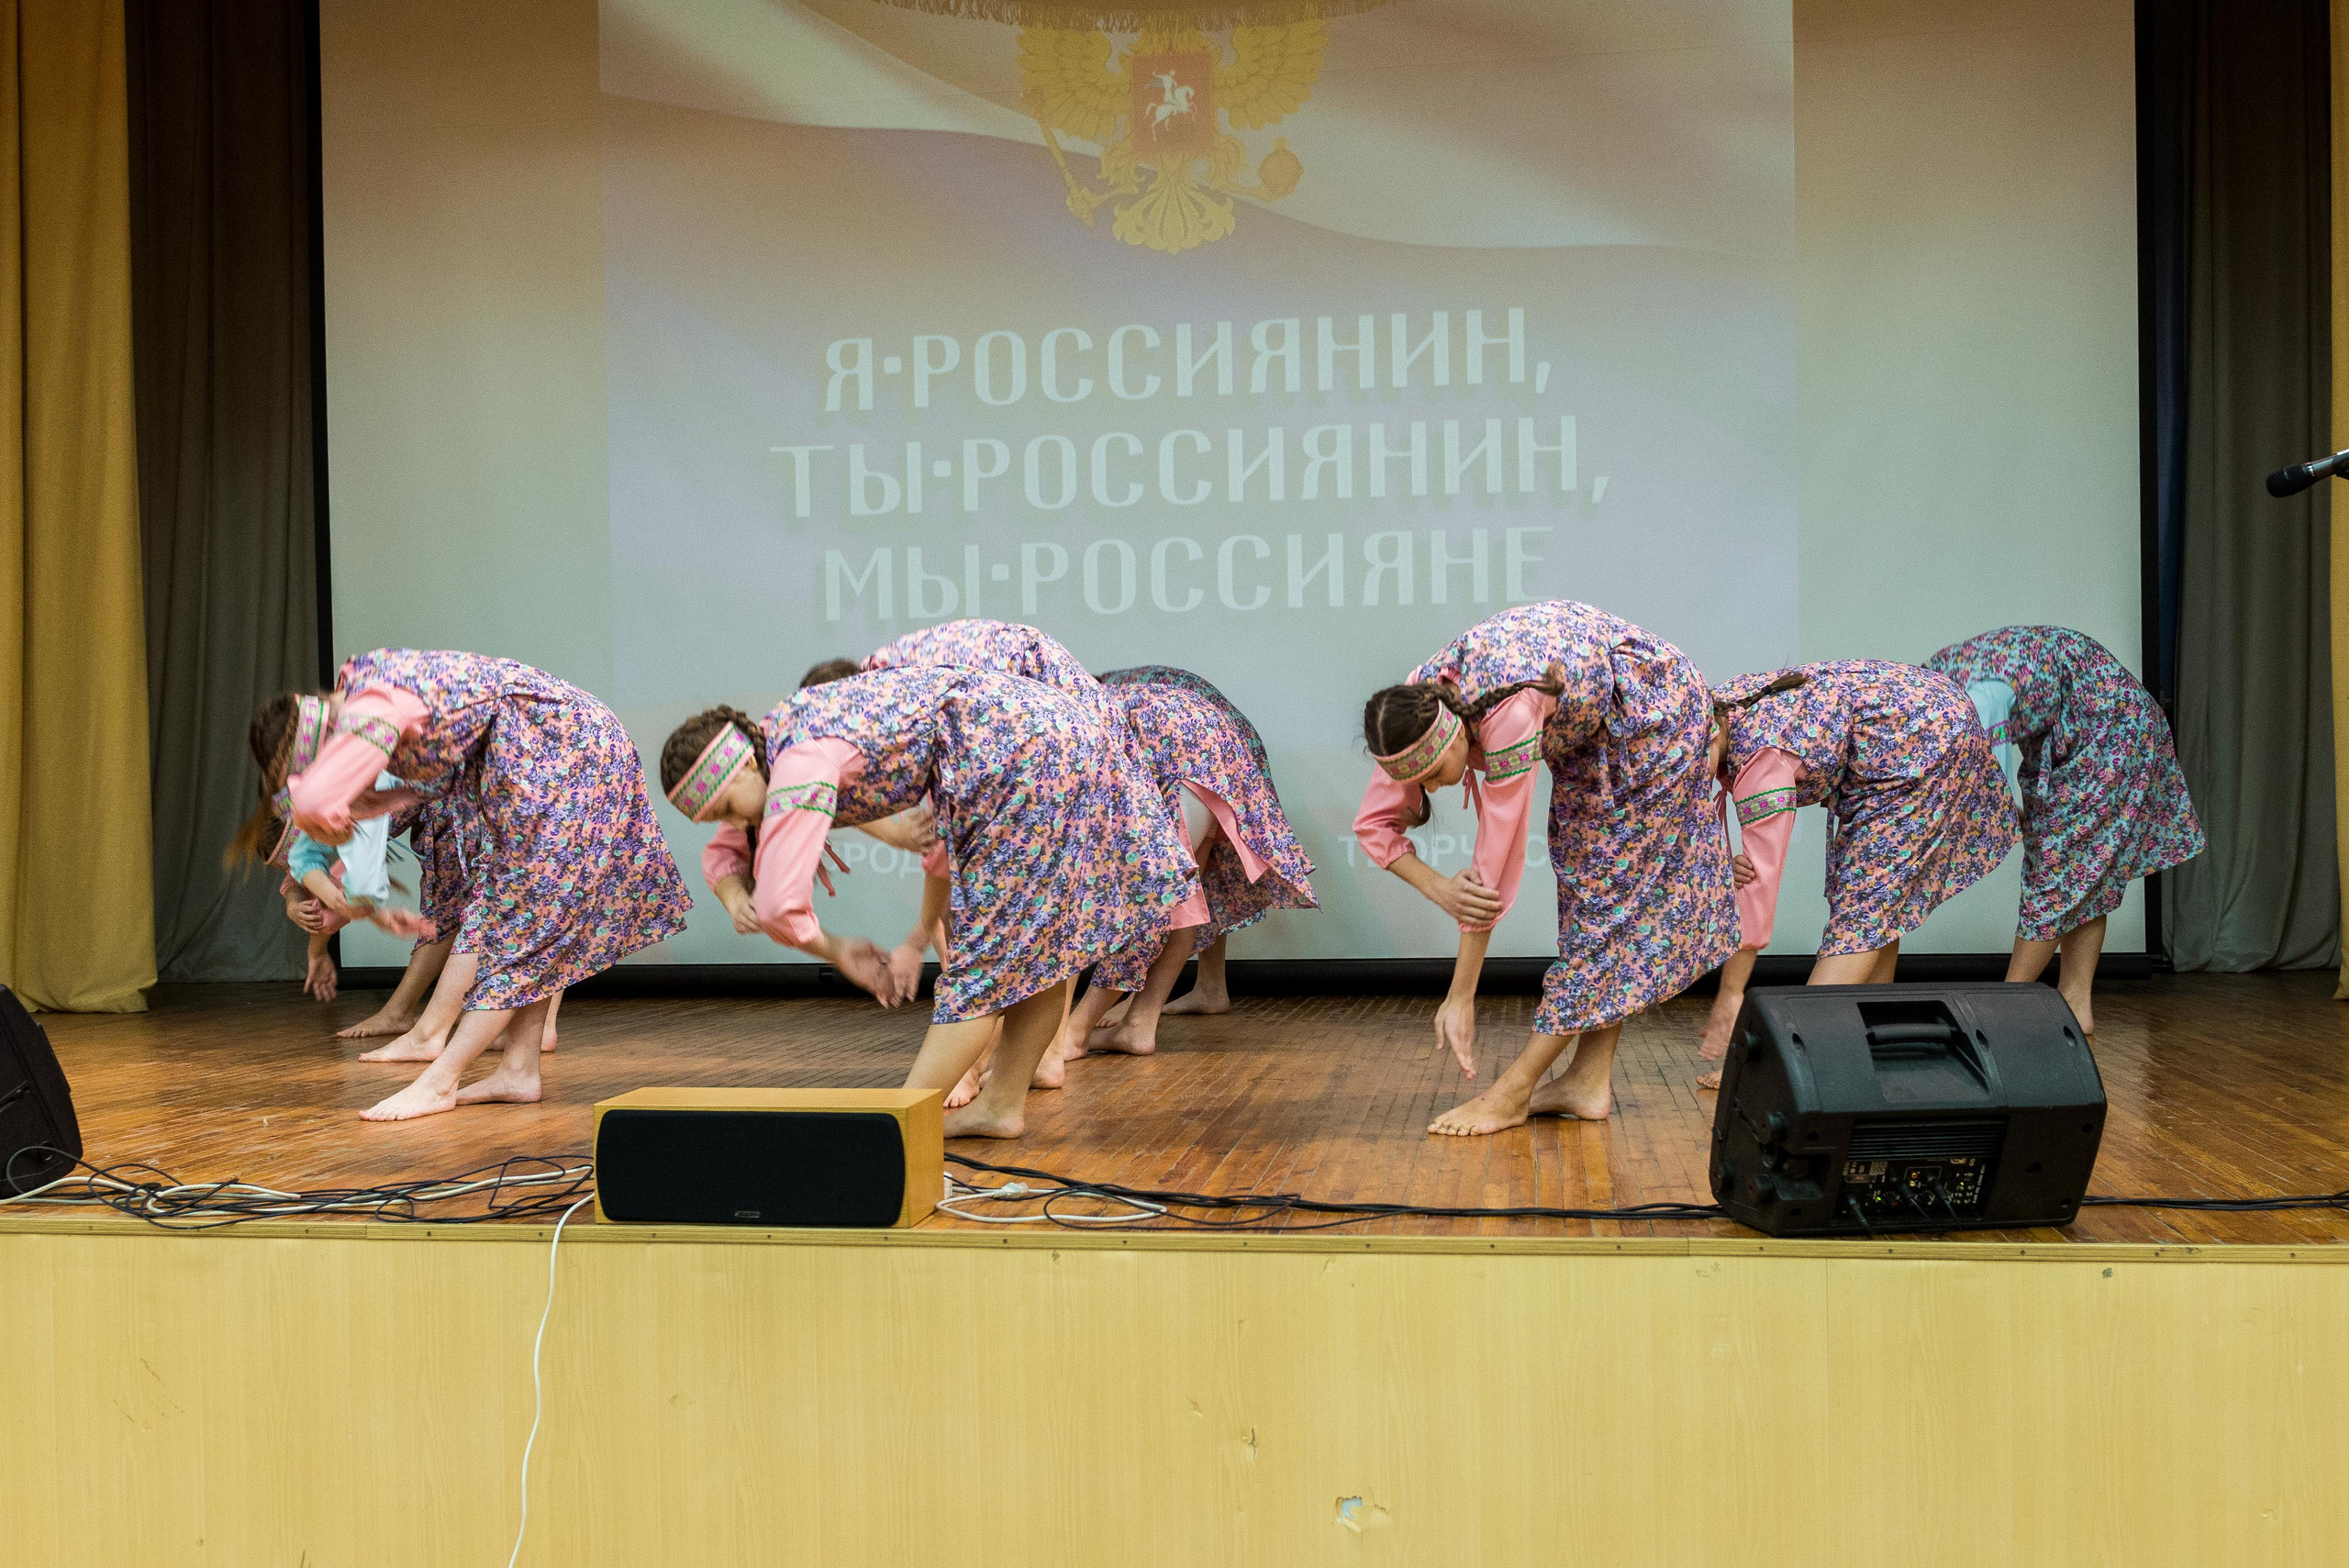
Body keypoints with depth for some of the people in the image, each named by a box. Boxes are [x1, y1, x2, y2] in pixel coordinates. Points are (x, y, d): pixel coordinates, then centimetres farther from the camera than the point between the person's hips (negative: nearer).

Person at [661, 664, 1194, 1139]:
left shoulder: (802, 757, -19)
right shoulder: (775, 740, 11)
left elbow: (780, 903, -23)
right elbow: (724, 851, 22)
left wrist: (835, 950, -4)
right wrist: (735, 897, 2)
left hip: (1024, 747, -11)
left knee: (992, 942, -8)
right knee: (1039, 940, 15)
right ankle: (1003, 1105, 26)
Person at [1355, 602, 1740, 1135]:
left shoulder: (1508, 712, -40)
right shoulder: (1414, 710, -19)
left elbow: (1496, 864, -35)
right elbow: (1373, 823, -11)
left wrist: (1460, 999, -29)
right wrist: (1438, 888, -30)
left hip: (1654, 708, -8)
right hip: (1590, 729, 8)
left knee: (1611, 889, -8)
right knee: (1586, 867, 3)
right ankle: (1590, 1081, 3)